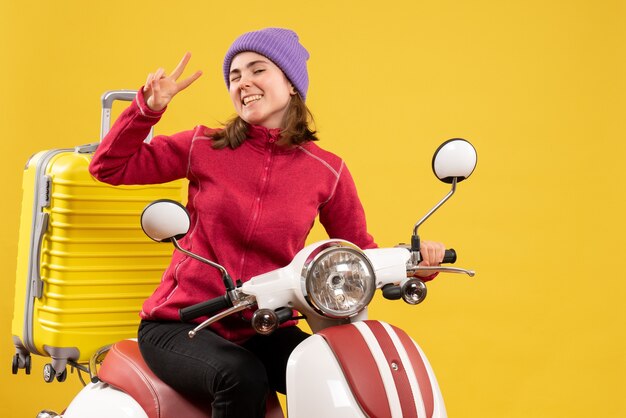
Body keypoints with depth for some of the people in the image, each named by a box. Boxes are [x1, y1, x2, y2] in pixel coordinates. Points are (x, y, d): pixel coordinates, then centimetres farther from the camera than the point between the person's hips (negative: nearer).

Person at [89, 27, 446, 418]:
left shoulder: (327, 171, 1)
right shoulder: (204, 146, -1)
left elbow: (360, 253, 7)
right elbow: (109, 167, 1)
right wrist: (148, 108, -12)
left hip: (265, 331, 2)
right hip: (181, 325, -1)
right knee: (241, 378, -33)